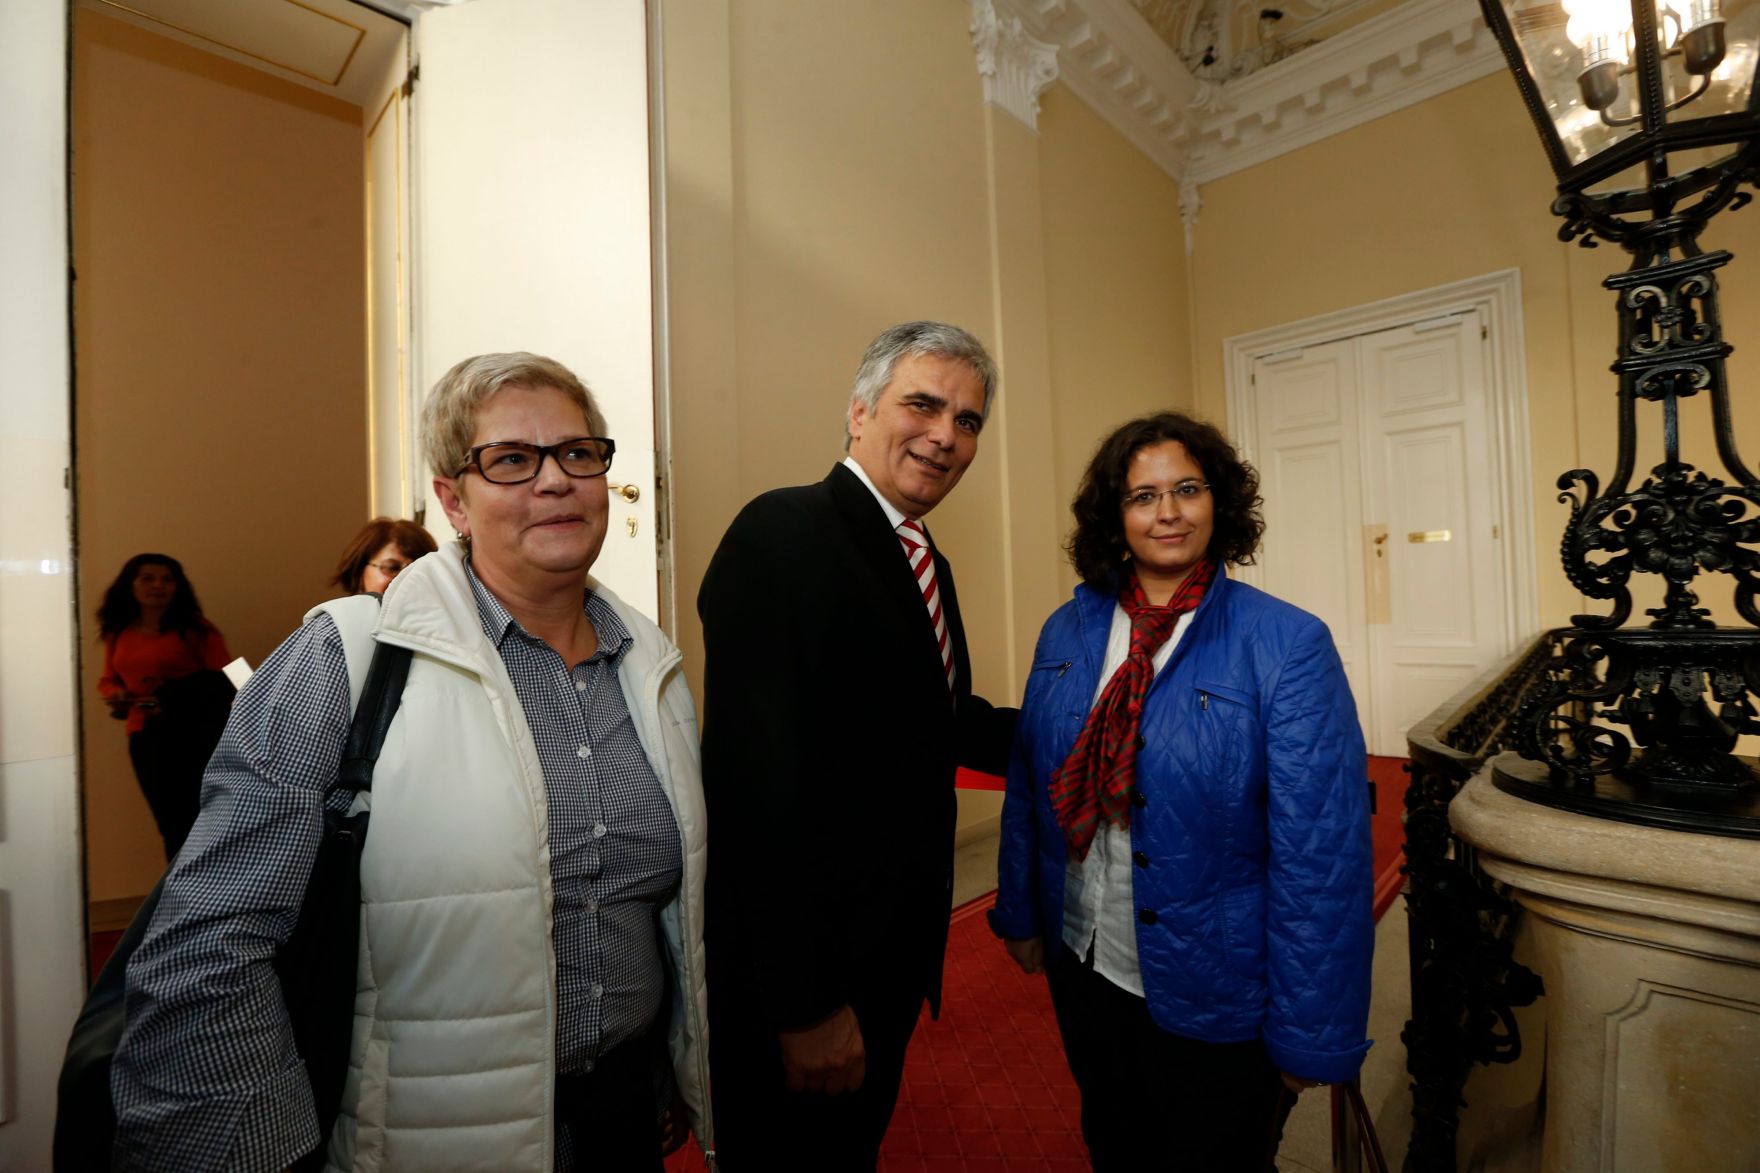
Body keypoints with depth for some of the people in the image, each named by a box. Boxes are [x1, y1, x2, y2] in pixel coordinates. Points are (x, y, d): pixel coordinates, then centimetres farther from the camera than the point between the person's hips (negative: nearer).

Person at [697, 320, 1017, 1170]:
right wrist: (802, 1003, -22)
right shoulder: (782, 533, -21)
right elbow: (761, 779, -26)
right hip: (800, 980, -8)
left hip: (893, 955, 8)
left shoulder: (923, 558, 7)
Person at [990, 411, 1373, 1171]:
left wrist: (1311, 1035, -14)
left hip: (1214, 999, -3)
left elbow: (1321, 852, -18)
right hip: (1082, 970, 4)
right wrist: (1020, 914, 6)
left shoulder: (1287, 646, -18)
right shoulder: (1067, 632, -6)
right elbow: (1028, 788, 1)